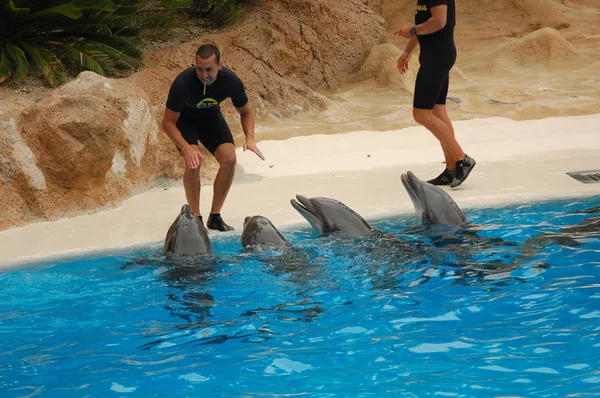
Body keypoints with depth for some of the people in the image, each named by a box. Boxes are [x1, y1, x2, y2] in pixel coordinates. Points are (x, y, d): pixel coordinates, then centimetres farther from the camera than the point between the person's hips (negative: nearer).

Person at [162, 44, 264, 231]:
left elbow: (245, 112, -9)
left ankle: (215, 217, 0)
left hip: (210, 116, 4)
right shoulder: (183, 83, -37)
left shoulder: (231, 81, -27)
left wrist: (250, 138, -27)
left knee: (229, 159, -14)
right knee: (193, 161, -26)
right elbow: (168, 122, -29)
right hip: (184, 118, -3)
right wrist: (186, 148, -44)